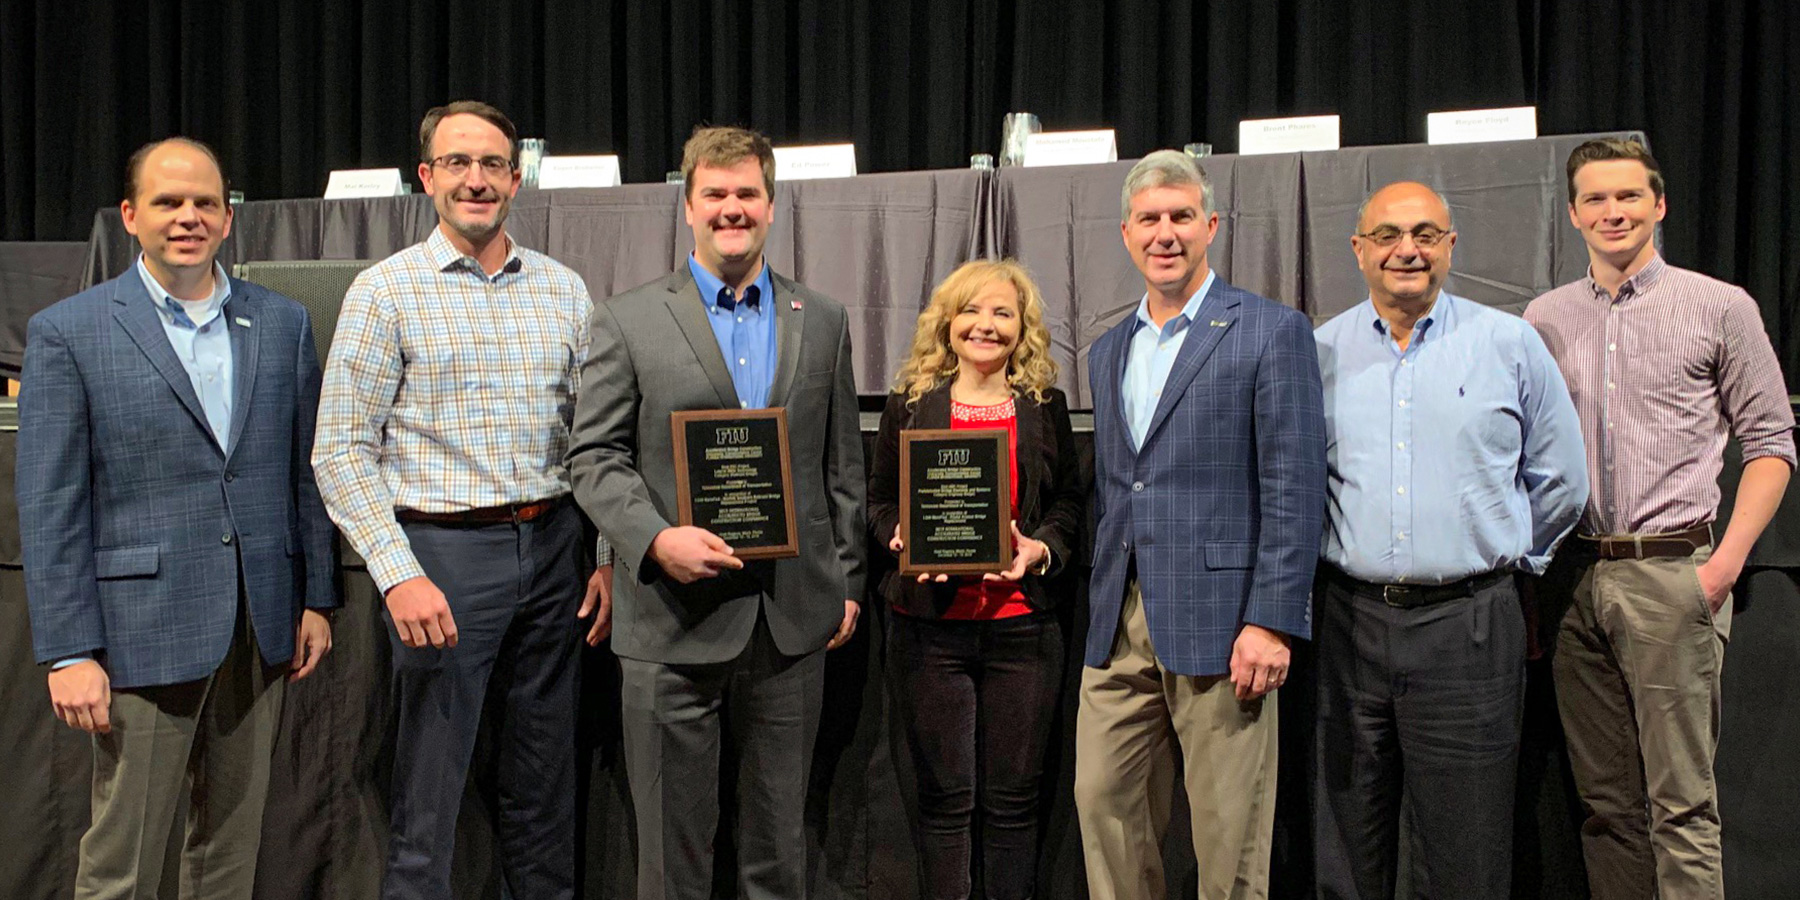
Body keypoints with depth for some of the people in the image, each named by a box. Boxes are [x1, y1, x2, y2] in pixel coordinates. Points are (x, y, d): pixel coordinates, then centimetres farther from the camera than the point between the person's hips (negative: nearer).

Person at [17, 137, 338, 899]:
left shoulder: (283, 323, 8)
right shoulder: (67, 333, -3)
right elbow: (50, 510, -5)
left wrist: (317, 599, 8)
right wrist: (69, 653, -9)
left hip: (261, 627, 4)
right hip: (145, 629, -3)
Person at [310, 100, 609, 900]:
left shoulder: (563, 290, 9)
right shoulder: (385, 291, -3)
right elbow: (341, 451, -6)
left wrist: (607, 556, 5)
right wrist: (399, 575, -14)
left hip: (551, 547, 4)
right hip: (442, 550, -3)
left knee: (545, 780, 13)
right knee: (428, 786, 4)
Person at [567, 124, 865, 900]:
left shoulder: (823, 322, 10)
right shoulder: (626, 322, 1)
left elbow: (842, 464, 12)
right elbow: (595, 457, -2)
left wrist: (846, 581, 8)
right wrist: (657, 540, -18)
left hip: (794, 619, 3)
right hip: (675, 620, -2)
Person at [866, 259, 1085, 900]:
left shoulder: (1045, 407, 8)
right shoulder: (911, 403, 6)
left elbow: (1070, 501, 10)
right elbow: (878, 501, 8)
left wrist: (1043, 547, -9)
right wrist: (902, 536, -12)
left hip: (1022, 624, 1)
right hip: (930, 624, -1)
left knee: (1014, 797, 7)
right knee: (944, 797, 6)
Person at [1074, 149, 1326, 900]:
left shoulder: (1272, 332, -3)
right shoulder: (1108, 350, 16)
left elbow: (1294, 488, -9)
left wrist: (1272, 621, -15)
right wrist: (1101, 606, 12)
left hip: (1220, 621, -5)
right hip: (1120, 624, 6)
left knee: (1227, 831, 4)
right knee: (1103, 802, 9)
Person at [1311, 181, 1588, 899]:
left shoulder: (1511, 345, 3)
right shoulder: (1319, 353, 6)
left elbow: (1560, 482, 12)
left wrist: (1501, 555, 15)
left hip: (1469, 626, -1)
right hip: (1350, 623, 2)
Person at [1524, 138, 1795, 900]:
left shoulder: (1721, 308, 4)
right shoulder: (1544, 319, 12)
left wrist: (1728, 561, -9)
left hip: (1671, 573, -3)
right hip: (1575, 578, 3)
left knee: (1681, 803, -4)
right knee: (1605, 800, 10)